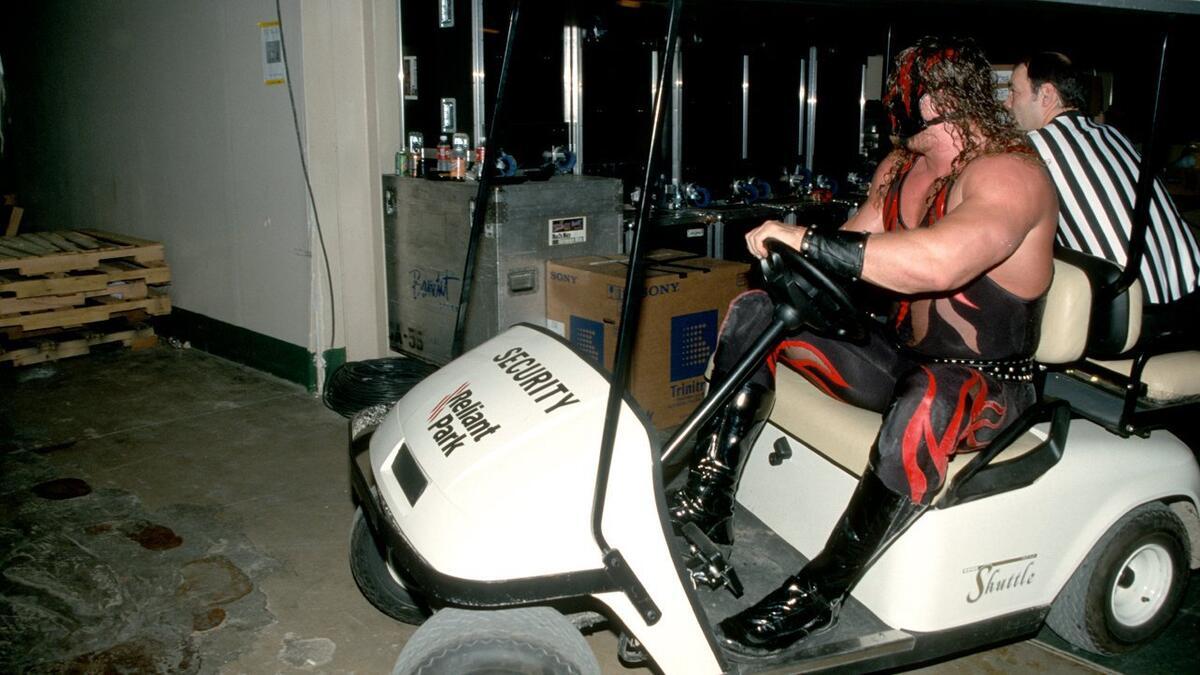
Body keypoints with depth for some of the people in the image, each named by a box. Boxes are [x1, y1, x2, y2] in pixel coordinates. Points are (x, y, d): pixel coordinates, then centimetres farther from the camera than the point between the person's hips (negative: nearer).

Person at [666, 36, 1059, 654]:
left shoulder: (1009, 173, -20)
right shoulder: (899, 167, 8)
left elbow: (937, 261, -39)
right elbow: (859, 245, 9)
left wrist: (807, 241, -36)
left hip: (986, 387, -8)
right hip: (900, 355, 8)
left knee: (923, 406, -43)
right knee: (754, 311, -4)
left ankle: (818, 593, -26)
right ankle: (706, 501, -11)